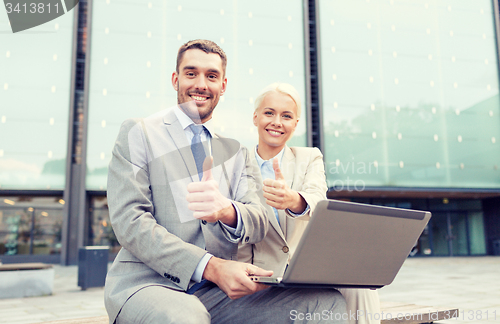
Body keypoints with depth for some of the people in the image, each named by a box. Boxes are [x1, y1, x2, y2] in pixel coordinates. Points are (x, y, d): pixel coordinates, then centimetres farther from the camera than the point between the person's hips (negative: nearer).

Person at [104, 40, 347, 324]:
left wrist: (226, 210, -24)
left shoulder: (236, 151, 15)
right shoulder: (138, 133, 4)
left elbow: (259, 224, 2)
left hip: (219, 289, 5)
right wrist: (210, 266, -20)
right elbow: (130, 222, -9)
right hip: (148, 283, -5)